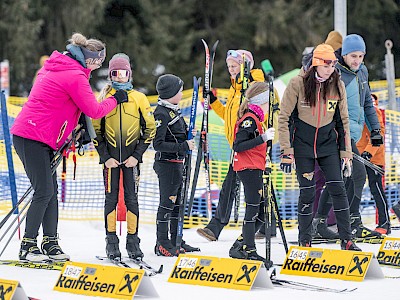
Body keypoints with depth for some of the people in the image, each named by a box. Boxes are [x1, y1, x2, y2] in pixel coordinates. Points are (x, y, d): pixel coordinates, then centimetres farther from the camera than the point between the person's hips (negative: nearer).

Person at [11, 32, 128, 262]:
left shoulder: (58, 65, 14)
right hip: (34, 137, -10)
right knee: (44, 191, -9)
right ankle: (28, 246, -5)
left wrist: (80, 128, 16)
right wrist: (115, 99, 6)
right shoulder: (75, 76, -16)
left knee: (51, 190, 9)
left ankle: (50, 243, 11)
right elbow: (94, 110, -12)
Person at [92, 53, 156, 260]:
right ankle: (111, 241, 5)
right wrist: (105, 157, -4)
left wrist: (137, 155, -4)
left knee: (132, 198, 1)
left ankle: (133, 241, 6)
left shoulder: (139, 98, 4)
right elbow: (96, 130, 6)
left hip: (132, 156, 0)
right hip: (110, 156, 0)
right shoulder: (103, 98, 5)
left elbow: (150, 129, 4)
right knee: (111, 198, 1)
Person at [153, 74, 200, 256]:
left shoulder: (173, 111, 13)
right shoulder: (162, 113, -17)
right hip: (167, 164, -10)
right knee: (167, 203, -5)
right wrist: (184, 146, -21)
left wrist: (188, 135, 5)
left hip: (177, 163, 10)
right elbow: (158, 144, -22)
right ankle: (162, 244, -1)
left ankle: (176, 241, 23)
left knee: (177, 203, 15)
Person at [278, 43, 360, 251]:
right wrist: (286, 152, -11)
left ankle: (346, 239, 1)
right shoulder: (298, 84, -11)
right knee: (307, 193, -3)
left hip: (328, 143, 3)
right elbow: (284, 118, -7)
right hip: (303, 144, -2)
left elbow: (343, 121, 7)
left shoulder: (337, 86, -2)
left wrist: (346, 154, 4)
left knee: (338, 189, -6)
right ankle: (304, 241, 10)